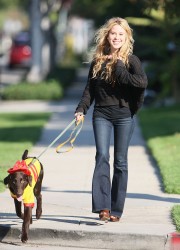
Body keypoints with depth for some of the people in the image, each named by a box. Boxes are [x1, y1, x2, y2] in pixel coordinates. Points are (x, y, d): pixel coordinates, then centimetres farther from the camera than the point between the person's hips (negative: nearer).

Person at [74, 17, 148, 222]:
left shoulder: (131, 60, -1)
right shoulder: (97, 61, 9)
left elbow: (143, 82, -18)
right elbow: (89, 89, 9)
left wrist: (119, 71, -15)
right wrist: (81, 109, -4)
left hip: (124, 115, -1)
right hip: (102, 115, 1)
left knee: (120, 161, 3)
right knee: (102, 156, -14)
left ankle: (116, 209, 7)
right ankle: (102, 206, -21)